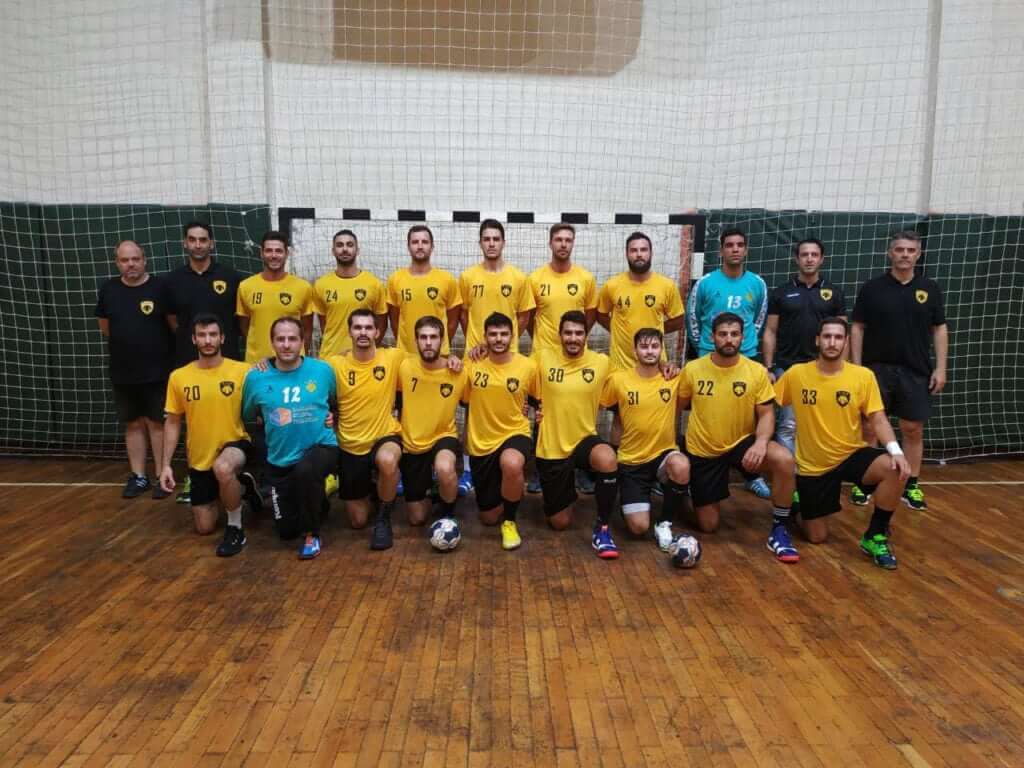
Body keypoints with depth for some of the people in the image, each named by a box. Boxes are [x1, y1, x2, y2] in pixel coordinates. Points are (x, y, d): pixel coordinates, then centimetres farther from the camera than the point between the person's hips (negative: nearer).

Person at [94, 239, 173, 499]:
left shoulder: (159, 287, -9)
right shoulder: (109, 289, 2)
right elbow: (105, 327, 15)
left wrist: (160, 347, 4)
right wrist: (127, 343, 15)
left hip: (157, 371, -4)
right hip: (123, 373, 4)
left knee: (157, 423, 3)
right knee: (133, 424, 12)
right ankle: (138, 476, 22)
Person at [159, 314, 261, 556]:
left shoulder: (242, 371, -11)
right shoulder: (178, 377, -3)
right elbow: (172, 422, 4)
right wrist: (166, 464, 0)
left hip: (235, 444, -4)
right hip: (199, 458, 4)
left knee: (222, 469, -41)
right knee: (204, 528, 8)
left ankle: (236, 529, -16)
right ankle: (240, 485, 36)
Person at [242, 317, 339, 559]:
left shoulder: (323, 370, -9)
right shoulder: (256, 378, -8)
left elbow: (337, 403, 11)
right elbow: (247, 416, 9)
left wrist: (333, 416, -3)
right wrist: (268, 423, 0)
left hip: (321, 447, -3)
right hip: (279, 460, 3)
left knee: (305, 471, -39)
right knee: (286, 531, 9)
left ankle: (311, 533, -13)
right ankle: (316, 500, 43)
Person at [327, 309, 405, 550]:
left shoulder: (394, 357, -7)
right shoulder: (335, 364, -6)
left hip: (385, 436, -1)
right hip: (351, 446, 2)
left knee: (387, 461, -40)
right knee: (358, 521, 7)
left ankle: (383, 519, -13)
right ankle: (367, 489, 43)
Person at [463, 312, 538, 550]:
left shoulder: (528, 366, -9)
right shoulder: (472, 364, -6)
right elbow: (464, 401, 6)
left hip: (515, 434, -2)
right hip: (481, 442, 2)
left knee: (511, 465, -41)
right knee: (489, 518, 10)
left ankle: (510, 521, -13)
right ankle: (504, 492, 46)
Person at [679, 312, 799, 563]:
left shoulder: (757, 371, -8)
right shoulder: (692, 369, -9)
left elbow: (767, 414, -7)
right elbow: (678, 406, 4)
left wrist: (761, 442, -27)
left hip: (742, 443, 0)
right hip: (703, 450, 0)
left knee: (785, 460, -32)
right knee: (708, 526, 3)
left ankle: (778, 530, -13)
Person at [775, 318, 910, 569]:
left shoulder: (863, 376, -7)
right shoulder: (796, 374, -8)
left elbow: (878, 419, -8)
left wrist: (895, 449, -26)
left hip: (852, 455, 1)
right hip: (813, 465, -1)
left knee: (894, 469, -32)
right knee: (817, 537, 2)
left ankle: (875, 536, -10)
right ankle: (798, 503, 39)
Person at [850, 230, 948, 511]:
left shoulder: (930, 289, 5)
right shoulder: (871, 288, 0)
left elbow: (940, 329, 7)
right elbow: (858, 329, 1)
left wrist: (940, 368, 0)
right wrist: (856, 366, -5)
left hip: (915, 372, 2)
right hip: (876, 369, -1)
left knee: (913, 429, 6)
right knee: (869, 428, 2)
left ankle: (911, 486, 18)